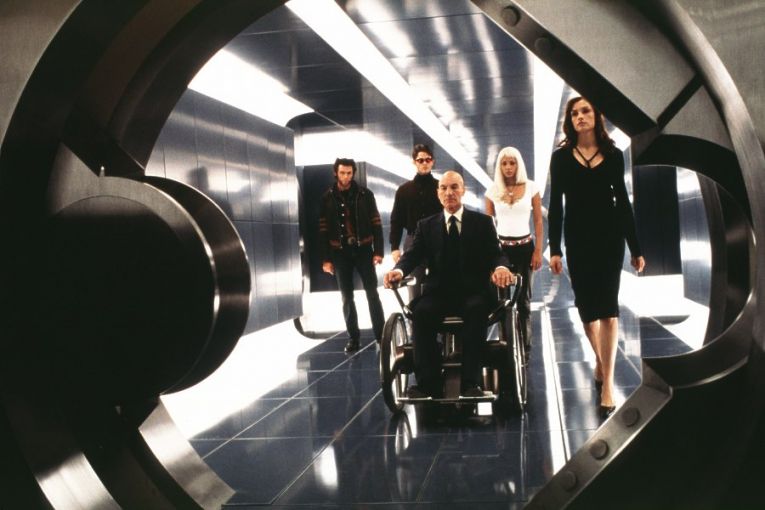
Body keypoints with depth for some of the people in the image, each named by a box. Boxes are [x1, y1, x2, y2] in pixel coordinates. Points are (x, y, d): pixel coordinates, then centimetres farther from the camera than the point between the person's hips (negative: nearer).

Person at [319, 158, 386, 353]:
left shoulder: (365, 194, 0)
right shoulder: (327, 198, 1)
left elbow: (376, 223, 0)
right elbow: (323, 230, 2)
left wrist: (378, 251, -7)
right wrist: (326, 259, -2)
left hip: (363, 250, -1)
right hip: (340, 253, 1)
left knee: (372, 294, -1)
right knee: (347, 298, 6)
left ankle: (381, 335, 5)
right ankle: (353, 337, 14)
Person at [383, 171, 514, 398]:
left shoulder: (483, 222, 11)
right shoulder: (426, 225, 14)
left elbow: (496, 254, 0)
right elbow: (413, 254, 1)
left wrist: (501, 267, -26)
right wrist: (399, 270, -23)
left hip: (473, 292, -1)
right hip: (438, 292, 1)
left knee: (476, 310, -36)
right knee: (421, 312, -31)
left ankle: (469, 382, -34)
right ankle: (428, 383, -30)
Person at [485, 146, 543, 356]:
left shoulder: (531, 187, 0)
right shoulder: (493, 190, 2)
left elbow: (538, 221, 2)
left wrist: (538, 251, -4)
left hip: (525, 247, 0)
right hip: (501, 247, 1)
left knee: (523, 297, 6)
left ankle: (525, 346, 11)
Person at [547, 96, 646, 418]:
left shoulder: (613, 155, 4)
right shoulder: (561, 157, 2)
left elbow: (622, 201, 7)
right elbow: (555, 206, 0)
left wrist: (635, 247, 6)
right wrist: (554, 249, -8)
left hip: (610, 236, 0)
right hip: (578, 238, 1)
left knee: (607, 306, -6)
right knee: (586, 306, 8)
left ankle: (607, 383, -6)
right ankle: (600, 361, 32)